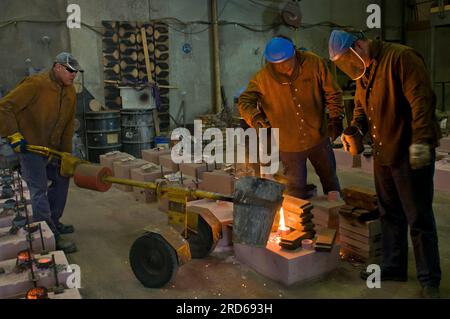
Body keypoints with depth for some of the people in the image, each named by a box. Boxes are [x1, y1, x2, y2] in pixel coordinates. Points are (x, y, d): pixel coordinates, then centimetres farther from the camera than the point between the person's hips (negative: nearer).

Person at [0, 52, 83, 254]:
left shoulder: (70, 92, 5)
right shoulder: (36, 84, -19)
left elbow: (68, 126, 8)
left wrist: (66, 155, 6)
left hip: (51, 148, 8)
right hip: (29, 146, -8)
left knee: (61, 180, 16)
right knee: (39, 190, -9)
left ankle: (54, 222, 32)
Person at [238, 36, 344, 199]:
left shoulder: (314, 63, -14)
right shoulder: (263, 78, -17)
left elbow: (332, 92, -5)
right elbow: (244, 101, -15)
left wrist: (336, 118, -11)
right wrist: (254, 116, -36)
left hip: (319, 137, 2)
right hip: (289, 144, -2)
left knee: (330, 178, 24)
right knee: (296, 190, 13)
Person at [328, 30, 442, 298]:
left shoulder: (401, 58, -15)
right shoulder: (363, 71, 12)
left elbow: (422, 99, -22)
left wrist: (420, 141, -27)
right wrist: (355, 128, 3)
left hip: (410, 154, -8)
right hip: (383, 154, 9)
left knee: (419, 218, 1)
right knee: (390, 214, 17)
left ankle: (430, 280, 15)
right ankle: (394, 267, 32)